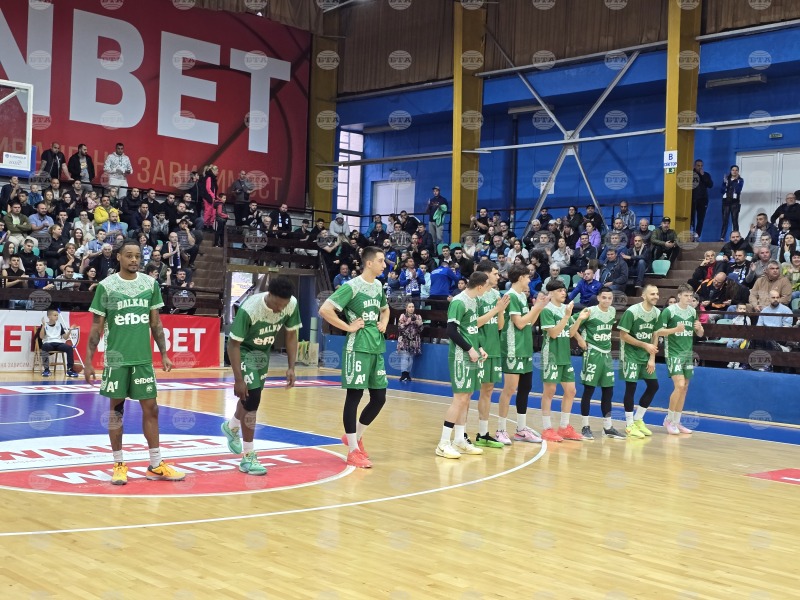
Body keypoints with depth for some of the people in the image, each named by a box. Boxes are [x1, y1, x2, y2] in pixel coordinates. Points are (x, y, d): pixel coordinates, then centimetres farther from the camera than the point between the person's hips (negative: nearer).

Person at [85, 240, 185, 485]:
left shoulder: (151, 284, 3)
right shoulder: (106, 286, -5)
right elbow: (97, 327, -2)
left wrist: (164, 354, 5)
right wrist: (89, 361, -4)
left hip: (143, 358, 3)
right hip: (116, 359, -2)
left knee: (150, 409, 5)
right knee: (116, 410, 5)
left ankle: (155, 465, 13)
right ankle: (119, 464, 15)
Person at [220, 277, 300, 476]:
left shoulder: (291, 304, -21)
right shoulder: (249, 309, -35)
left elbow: (291, 335, -5)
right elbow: (233, 344, -28)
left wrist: (291, 368, -10)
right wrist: (238, 379, -29)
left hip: (263, 351, 6)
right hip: (244, 350, -6)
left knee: (253, 396, 21)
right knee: (251, 398, -15)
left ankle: (231, 427, 52)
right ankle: (248, 457, -5)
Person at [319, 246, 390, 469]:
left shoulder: (378, 285, 12)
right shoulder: (352, 286, -12)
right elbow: (325, 310, -19)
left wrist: (383, 324, 11)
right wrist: (348, 327, -15)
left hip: (377, 348, 8)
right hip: (358, 348, -8)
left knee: (379, 397, 10)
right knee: (354, 395, -2)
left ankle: (355, 436, 29)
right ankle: (353, 451, 5)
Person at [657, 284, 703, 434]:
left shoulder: (692, 311, 9)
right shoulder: (669, 311, -9)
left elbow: (700, 334, 16)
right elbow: (658, 332, -9)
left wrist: (699, 328, -6)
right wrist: (675, 329, -23)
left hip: (688, 354, 6)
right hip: (673, 353, -6)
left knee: (685, 387, 7)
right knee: (679, 385, -16)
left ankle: (676, 422, 17)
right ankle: (668, 420, -1)